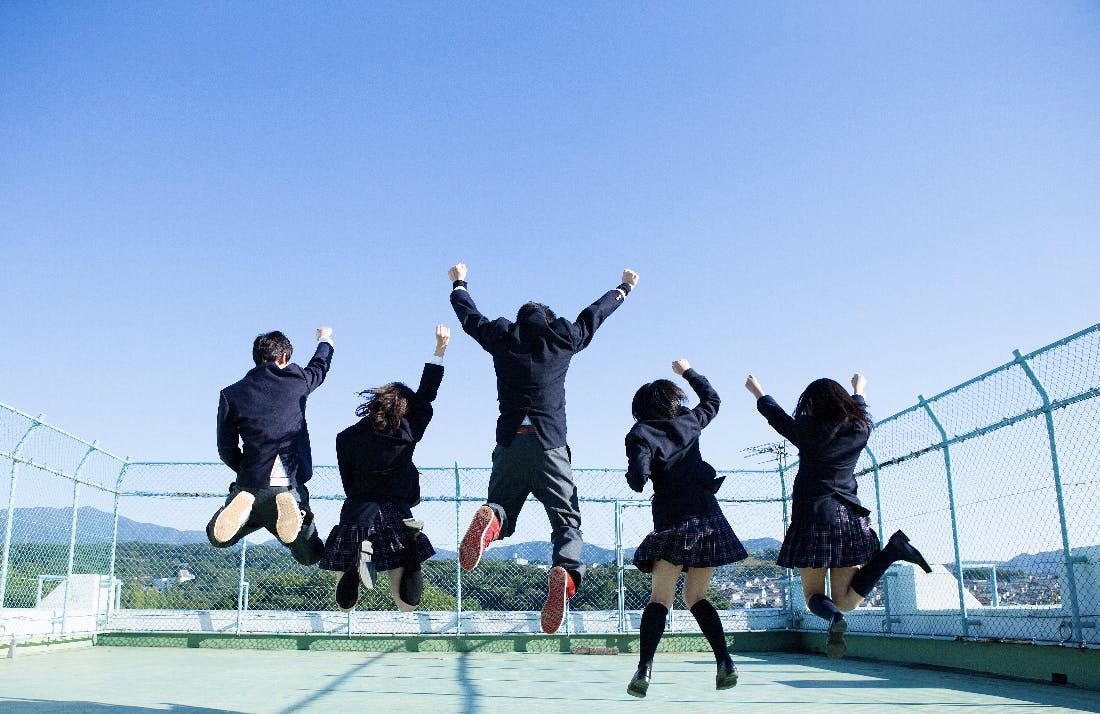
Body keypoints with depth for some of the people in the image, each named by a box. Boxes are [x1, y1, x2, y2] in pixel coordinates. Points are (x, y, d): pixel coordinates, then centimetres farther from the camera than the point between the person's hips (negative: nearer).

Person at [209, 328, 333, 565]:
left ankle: (242, 509, -8)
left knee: (216, 537, 28)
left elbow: (226, 450, 2)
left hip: (251, 486, 1)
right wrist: (324, 339, 46)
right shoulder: (297, 380, 1)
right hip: (292, 487, -1)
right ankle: (288, 510, -15)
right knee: (310, 555, 17)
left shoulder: (231, 394, 1)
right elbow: (320, 365, 25)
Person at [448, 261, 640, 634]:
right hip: (549, 447, -1)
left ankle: (491, 519, -23)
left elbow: (469, 315, 29)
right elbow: (596, 312, 26)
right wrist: (624, 287, 44)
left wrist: (459, 283, 49)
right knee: (567, 522, 3)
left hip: (509, 446, 1)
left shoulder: (501, 337, 13)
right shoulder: (563, 338, 11)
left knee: (503, 515, 14)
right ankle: (566, 572, -29)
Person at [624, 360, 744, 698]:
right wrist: (688, 372, 40)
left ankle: (644, 668, -16)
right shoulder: (688, 422, 10)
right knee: (696, 597, 13)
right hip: (708, 517, 4)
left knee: (660, 599, -2)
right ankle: (725, 662, 0)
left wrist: (634, 478, 7)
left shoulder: (640, 434, -2)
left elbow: (638, 477, -15)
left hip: (672, 523, -4)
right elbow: (712, 400, 30)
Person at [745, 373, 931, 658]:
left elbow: (776, 415, 13)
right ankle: (891, 551, -15)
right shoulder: (860, 429, 8)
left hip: (814, 519, -4)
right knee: (846, 600, 5)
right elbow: (859, 409, 32)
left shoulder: (809, 431, -5)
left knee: (813, 593, 7)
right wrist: (859, 388, 54)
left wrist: (757, 390, 31)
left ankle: (834, 619, -28)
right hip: (851, 520, 4)